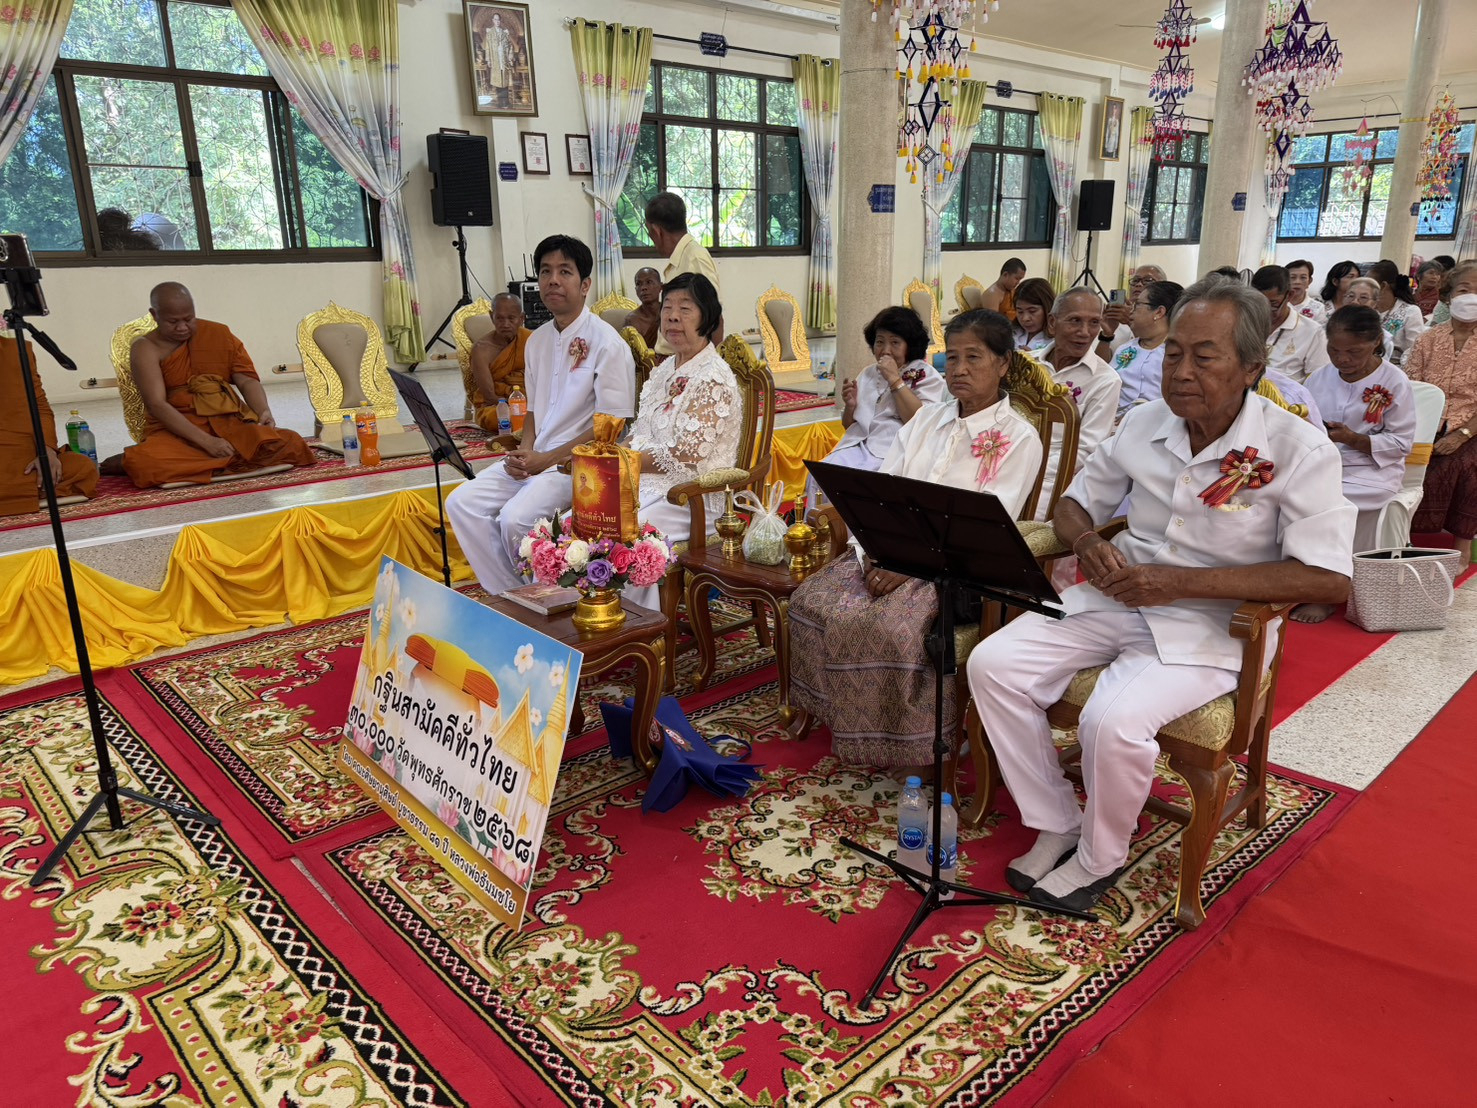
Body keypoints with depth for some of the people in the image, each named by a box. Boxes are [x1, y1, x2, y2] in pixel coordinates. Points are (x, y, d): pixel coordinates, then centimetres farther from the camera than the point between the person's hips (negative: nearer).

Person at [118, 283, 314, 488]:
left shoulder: (219, 334, 9)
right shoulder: (146, 349, -2)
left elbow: (247, 380, 4)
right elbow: (157, 404, -13)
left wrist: (264, 411, -19)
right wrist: (206, 441, -26)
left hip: (230, 424, 5)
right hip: (177, 432, -5)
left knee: (292, 444, -25)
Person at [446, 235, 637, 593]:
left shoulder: (606, 343, -11)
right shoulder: (537, 341, 13)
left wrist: (547, 459, -16)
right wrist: (524, 451, 0)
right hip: (535, 458, 8)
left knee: (515, 518, -27)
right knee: (461, 504, -7)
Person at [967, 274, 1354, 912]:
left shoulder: (1297, 449, -11)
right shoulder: (1144, 424, 5)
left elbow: (1328, 578, -19)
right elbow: (1074, 504, 16)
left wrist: (1181, 581, -23)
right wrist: (1088, 543, -10)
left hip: (1207, 624, -5)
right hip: (1115, 598, 5)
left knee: (1112, 722, -31)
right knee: (992, 665, -15)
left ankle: (1099, 857, 2)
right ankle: (1056, 826, 2)